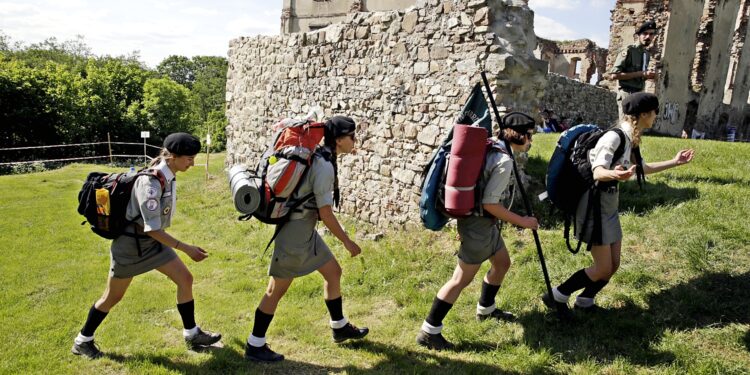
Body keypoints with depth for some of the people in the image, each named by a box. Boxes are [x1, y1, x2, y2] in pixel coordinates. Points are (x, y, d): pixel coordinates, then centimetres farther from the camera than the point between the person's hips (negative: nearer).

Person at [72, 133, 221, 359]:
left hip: (153, 242, 8)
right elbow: (152, 229, -30)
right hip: (131, 243, -8)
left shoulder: (167, 176, -4)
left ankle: (192, 335, 14)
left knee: (185, 279, 2)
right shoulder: (150, 182, -30)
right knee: (113, 297, 10)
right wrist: (186, 249, -29)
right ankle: (82, 341, 33)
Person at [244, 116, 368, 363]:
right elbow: (326, 213, -21)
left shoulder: (317, 156, 5)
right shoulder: (324, 166, -23)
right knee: (277, 290, 3)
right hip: (295, 233, -10)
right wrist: (347, 242, -10)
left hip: (306, 231, 10)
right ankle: (254, 346, 18)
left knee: (334, 272, 17)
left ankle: (340, 327, 34)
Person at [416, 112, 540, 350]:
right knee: (461, 279, -4)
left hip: (485, 222, 10)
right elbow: (489, 203, -23)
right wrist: (521, 222, -14)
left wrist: (465, 219, 21)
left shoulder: (494, 151, 10)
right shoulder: (505, 161, -20)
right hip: (478, 224, -10)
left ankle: (486, 309, 45)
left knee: (502, 263, 25)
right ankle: (428, 332, 3)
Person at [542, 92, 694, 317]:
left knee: (613, 265, 13)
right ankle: (556, 296, 7)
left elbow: (642, 168, 26)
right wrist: (614, 174, -55)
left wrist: (674, 162, 29)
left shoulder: (630, 139, 8)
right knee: (603, 269, -5)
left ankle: (584, 301, 30)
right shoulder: (614, 138, -20)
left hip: (610, 209, 9)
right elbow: (597, 172, -33)